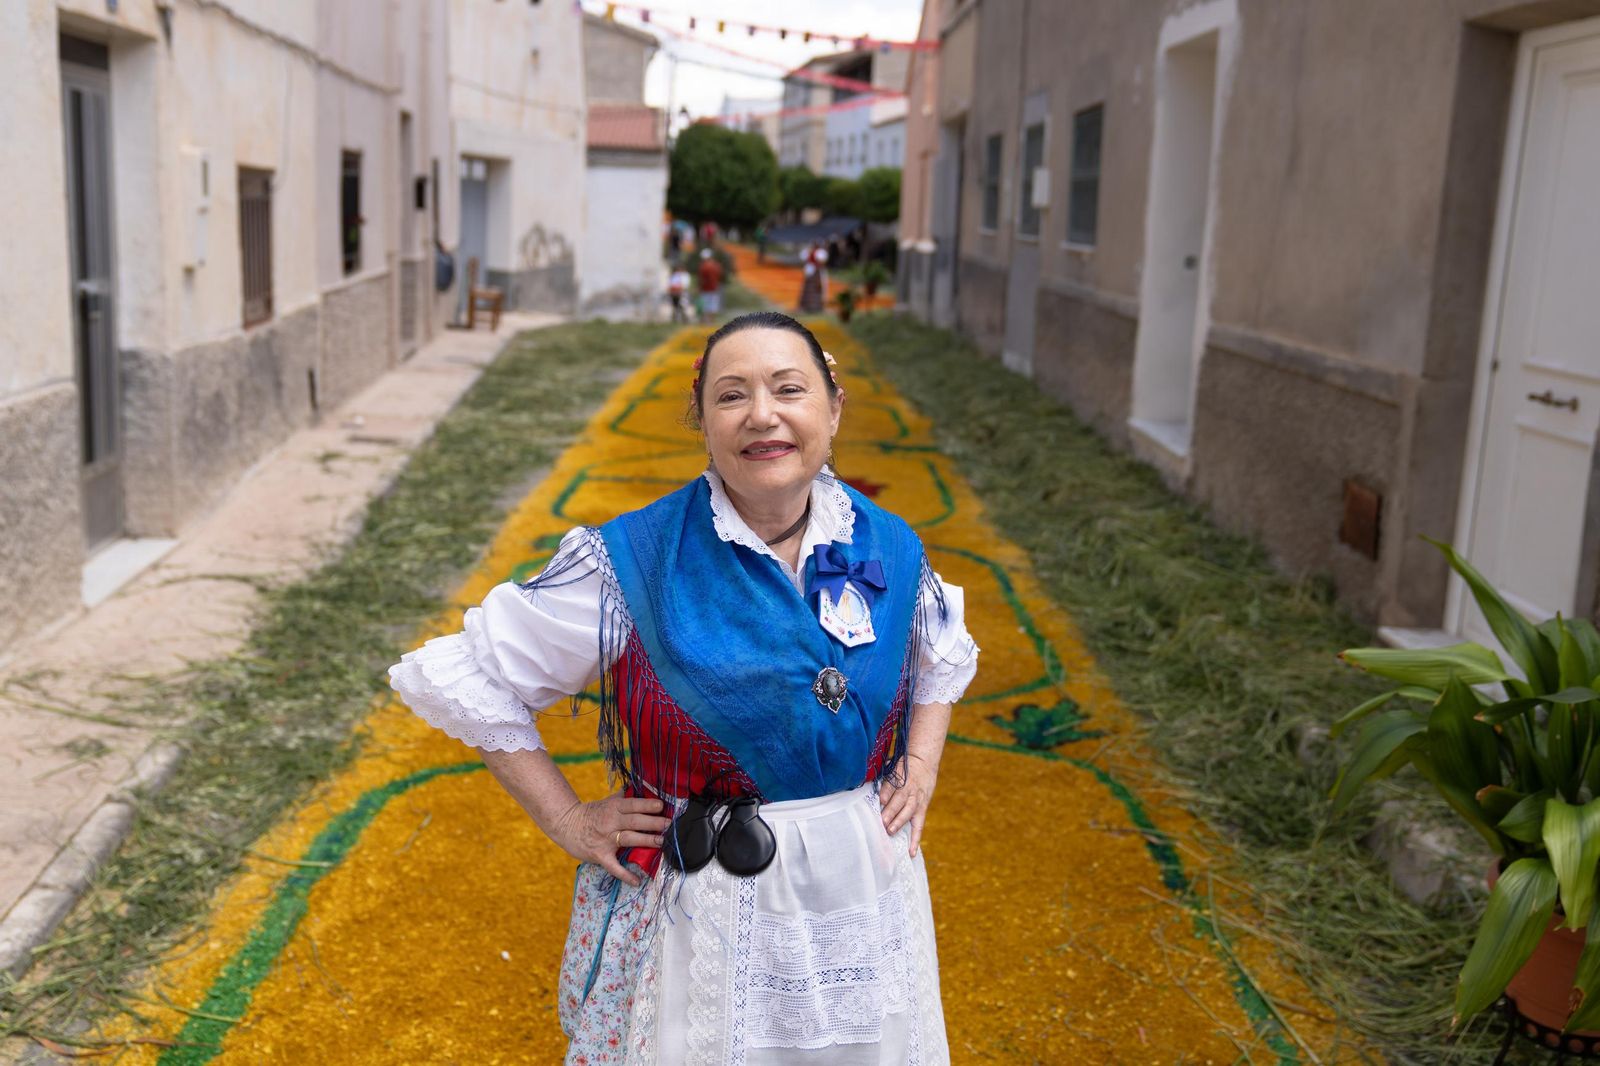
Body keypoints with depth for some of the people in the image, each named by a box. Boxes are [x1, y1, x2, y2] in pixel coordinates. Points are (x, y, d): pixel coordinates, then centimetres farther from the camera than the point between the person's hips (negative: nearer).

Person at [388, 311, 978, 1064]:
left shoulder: (891, 550, -2)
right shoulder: (632, 563, -15)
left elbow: (944, 656, 20)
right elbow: (461, 675, -8)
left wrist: (921, 766, 4)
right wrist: (567, 820, -9)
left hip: (862, 907, 4)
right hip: (692, 916, -3)